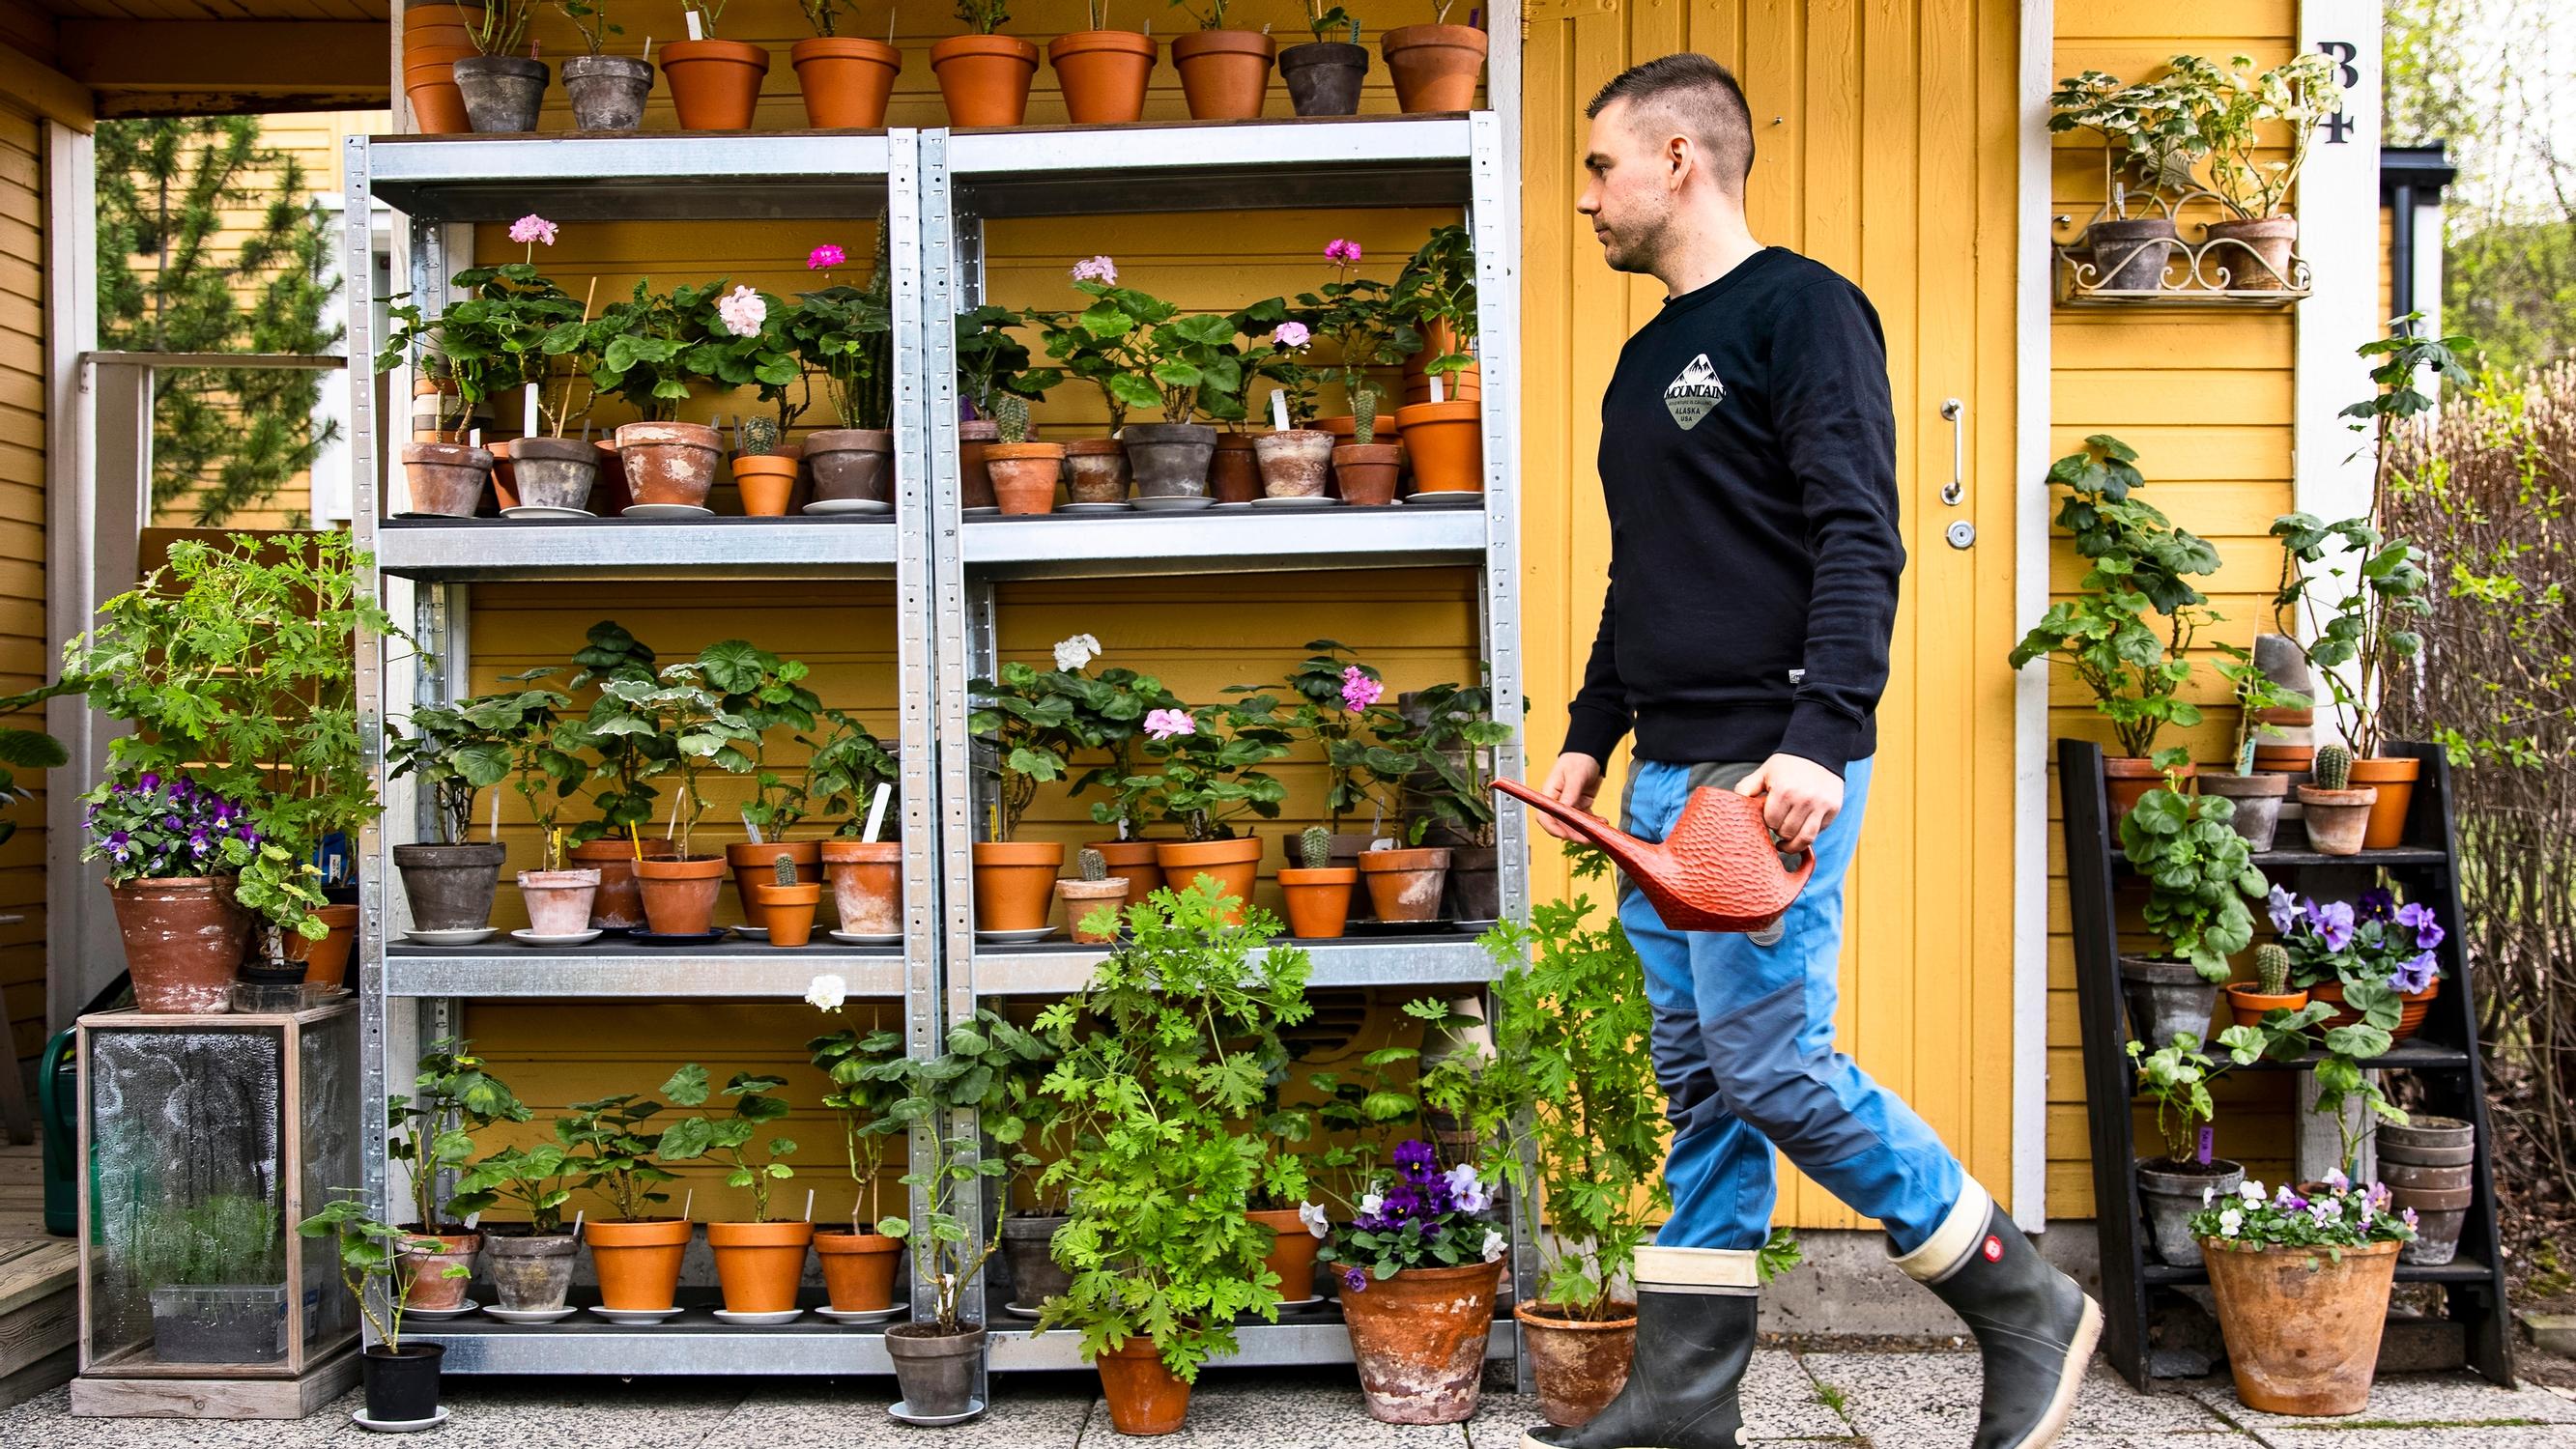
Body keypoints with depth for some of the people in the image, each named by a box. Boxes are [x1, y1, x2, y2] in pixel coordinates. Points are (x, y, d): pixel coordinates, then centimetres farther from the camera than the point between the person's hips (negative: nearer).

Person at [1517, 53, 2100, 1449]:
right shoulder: (1647, 358, 20)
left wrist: (1821, 737, -25)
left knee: (1771, 1064, -10)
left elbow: (1858, 541, -16)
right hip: (1668, 772, 9)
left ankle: (2028, 1308, 7)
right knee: (1697, 1079, 9)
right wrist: (1593, 733, 21)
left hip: (1771, 770, -9)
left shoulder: (1800, 309, -6)